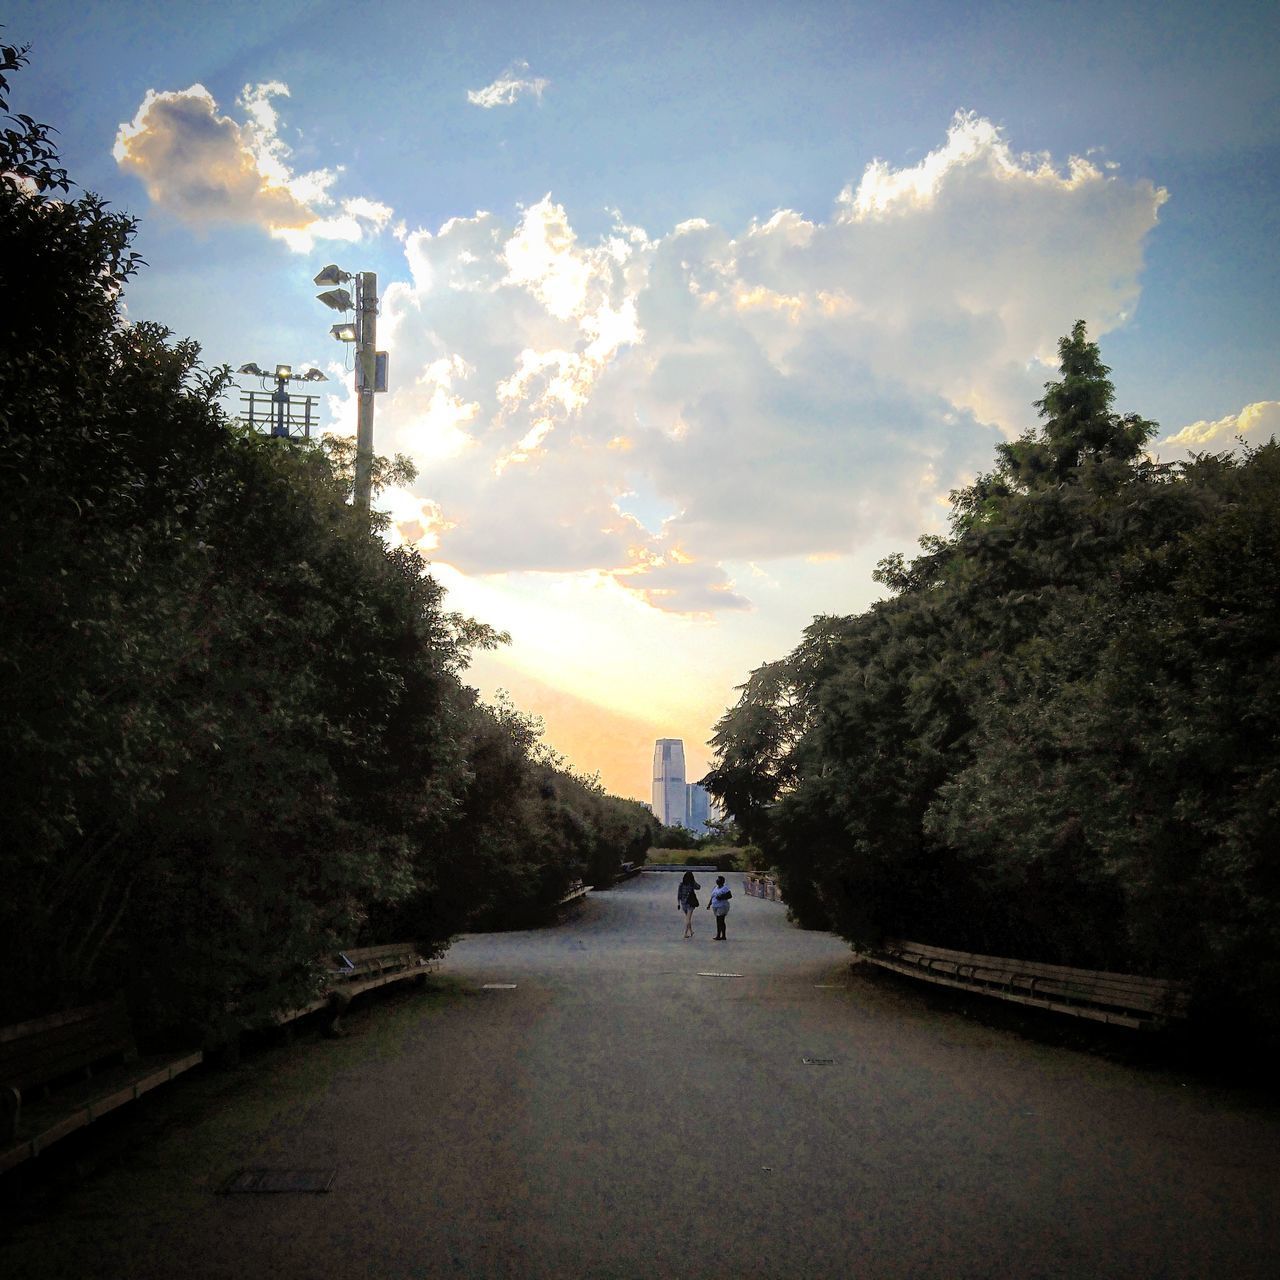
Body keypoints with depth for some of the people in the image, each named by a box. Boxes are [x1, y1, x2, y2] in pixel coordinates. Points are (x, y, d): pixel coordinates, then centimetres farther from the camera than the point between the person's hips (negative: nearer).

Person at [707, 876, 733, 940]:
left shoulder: (725, 888, -7)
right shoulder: (715, 888, 16)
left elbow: (730, 896, -12)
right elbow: (712, 897, 20)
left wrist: (721, 897, -22)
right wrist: (709, 904, 13)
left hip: (722, 906, -8)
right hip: (716, 907, 8)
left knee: (719, 921, -12)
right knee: (721, 921, 9)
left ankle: (718, 935, -12)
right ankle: (724, 936, 12)